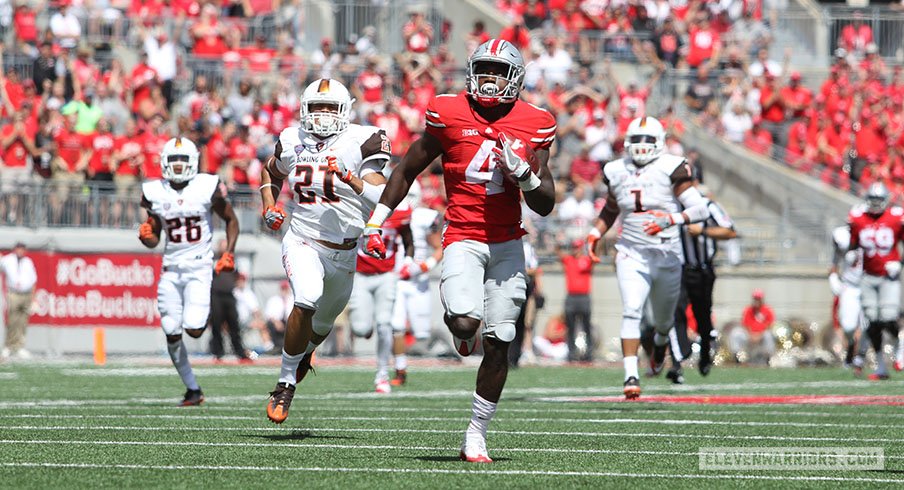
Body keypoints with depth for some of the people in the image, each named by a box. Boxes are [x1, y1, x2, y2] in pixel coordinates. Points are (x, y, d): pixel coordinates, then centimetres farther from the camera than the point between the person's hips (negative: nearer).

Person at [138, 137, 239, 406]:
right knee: (172, 334, -1)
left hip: (199, 266, -3)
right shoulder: (154, 194, 2)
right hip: (171, 269, 3)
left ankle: (204, 315, 22)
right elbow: (154, 240, 11)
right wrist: (146, 236, -12)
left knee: (193, 329, -16)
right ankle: (192, 389, 14)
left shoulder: (207, 188, -6)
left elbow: (231, 220, 8)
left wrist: (228, 253, -2)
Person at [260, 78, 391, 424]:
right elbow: (271, 173, 22)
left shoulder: (360, 143, -11)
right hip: (302, 242, -1)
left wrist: (350, 179, -34)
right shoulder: (292, 143, -1)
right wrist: (269, 207, 7)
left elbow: (382, 200, -19)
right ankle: (286, 384, -18)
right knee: (307, 300, -30)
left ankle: (303, 351, 58)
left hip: (343, 250, 1)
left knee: (323, 323, 21)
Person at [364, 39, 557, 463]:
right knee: (465, 322, -26)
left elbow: (545, 205, 3)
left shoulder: (533, 126, 0)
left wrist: (522, 171, -17)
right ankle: (460, 330, 15)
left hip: (508, 243, 2)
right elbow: (407, 170, 8)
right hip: (463, 239, -2)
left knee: (498, 343, -1)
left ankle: (476, 436, 10)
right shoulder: (450, 114, -5)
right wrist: (376, 221, 9)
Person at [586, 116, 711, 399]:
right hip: (632, 255, 1)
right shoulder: (617, 172, 3)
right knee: (632, 312, -20)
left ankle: (661, 342, 54)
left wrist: (671, 220, -32)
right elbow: (611, 209, 24)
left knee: (663, 319, 18)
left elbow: (701, 209, -17)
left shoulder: (671, 169, -10)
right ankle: (631, 376, -25)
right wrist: (596, 233, 10)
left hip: (667, 256, -1)